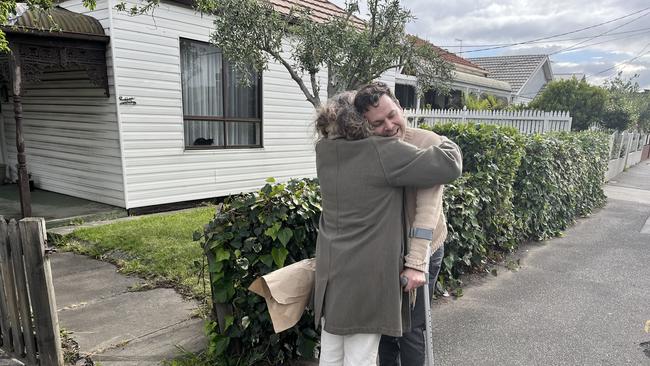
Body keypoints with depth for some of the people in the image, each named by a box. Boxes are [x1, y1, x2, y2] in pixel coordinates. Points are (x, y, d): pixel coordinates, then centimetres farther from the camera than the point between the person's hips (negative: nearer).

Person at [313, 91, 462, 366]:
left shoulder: (324, 154, 3)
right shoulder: (384, 152, -15)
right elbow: (448, 166, -14)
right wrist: (447, 143, 8)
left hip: (330, 271, 6)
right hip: (367, 274, -6)